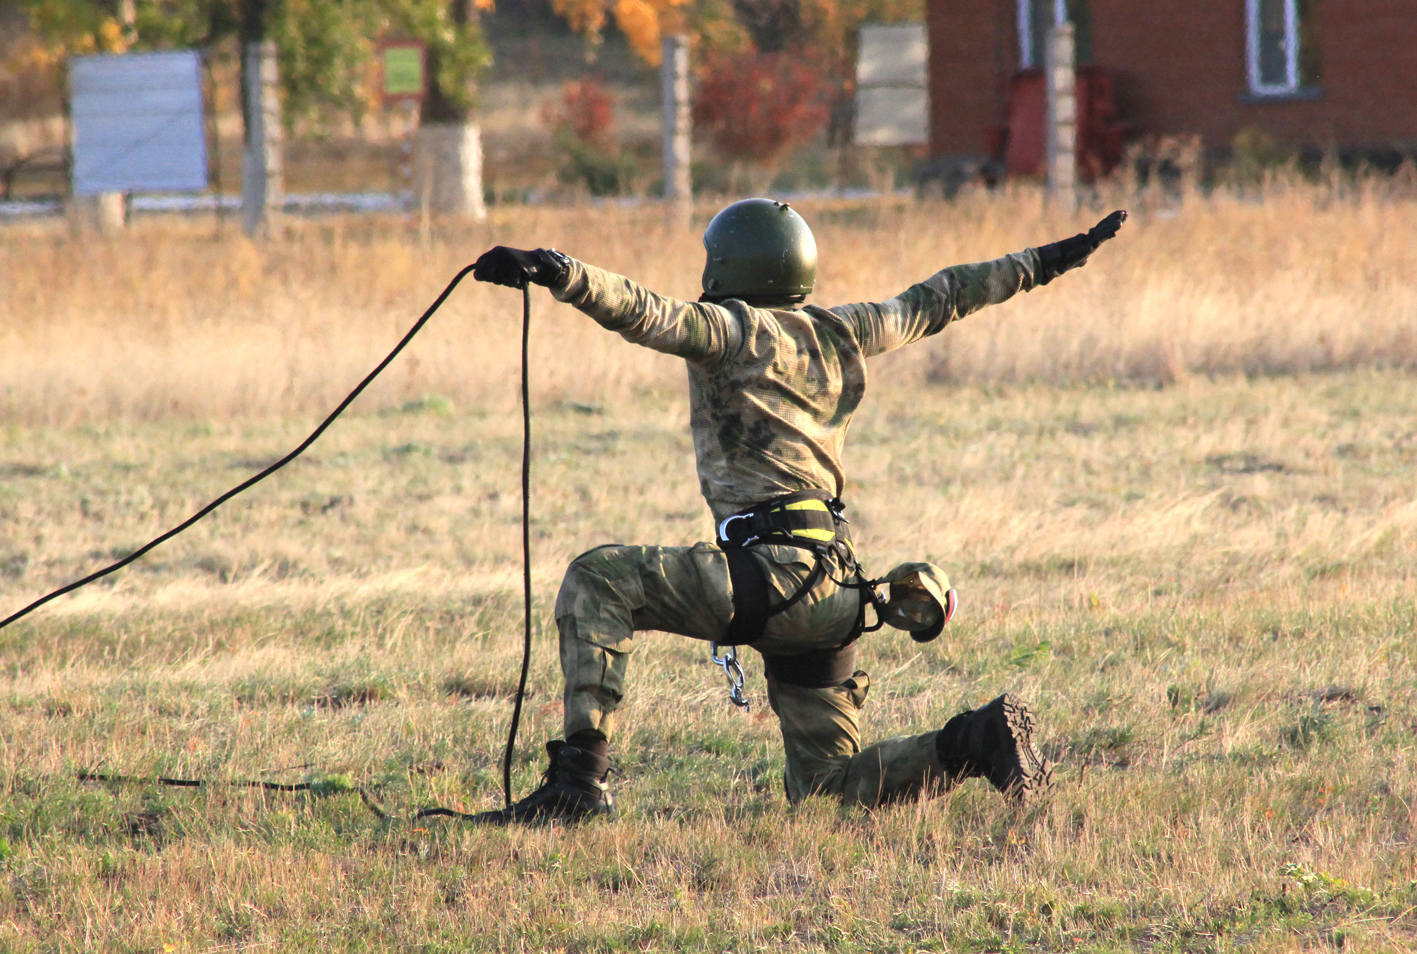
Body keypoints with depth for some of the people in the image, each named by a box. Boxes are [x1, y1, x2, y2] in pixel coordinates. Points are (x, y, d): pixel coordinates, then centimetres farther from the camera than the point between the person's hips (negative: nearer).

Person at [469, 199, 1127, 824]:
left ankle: (579, 780, -24)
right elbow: (935, 301, 29)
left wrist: (558, 274, -35)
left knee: (597, 580, -11)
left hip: (775, 571, -8)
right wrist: (1044, 263, 42)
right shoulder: (837, 335, 17)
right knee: (826, 785, 18)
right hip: (836, 589, 8)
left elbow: (647, 315, -21)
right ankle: (975, 742, -1)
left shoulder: (734, 331, -3)